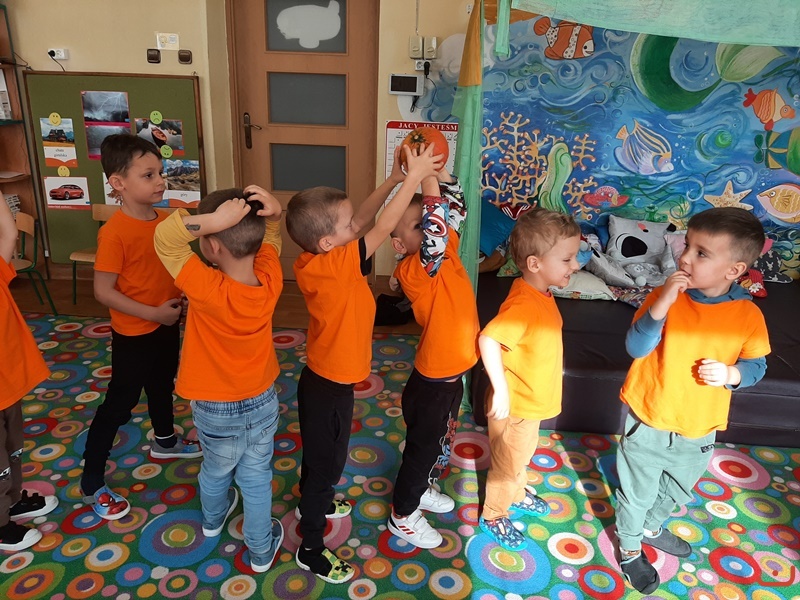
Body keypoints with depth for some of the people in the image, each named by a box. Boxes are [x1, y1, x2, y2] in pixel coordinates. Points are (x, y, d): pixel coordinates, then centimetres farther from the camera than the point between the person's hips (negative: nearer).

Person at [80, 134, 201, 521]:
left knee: (162, 386, 27)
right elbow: (103, 291, -22)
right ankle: (91, 485, 21)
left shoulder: (164, 220, -1)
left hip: (166, 327, 8)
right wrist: (153, 313, -24)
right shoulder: (115, 232, -24)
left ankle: (165, 441, 52)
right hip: (133, 335, -7)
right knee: (118, 405, 4)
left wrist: (181, 298, -4)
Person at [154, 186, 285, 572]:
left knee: (216, 468, 27)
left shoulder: (209, 290, -33)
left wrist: (213, 220, -38)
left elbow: (165, 238, -27)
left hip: (216, 410, -2)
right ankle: (261, 550, 41)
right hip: (263, 401, 2)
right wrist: (273, 213, -22)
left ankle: (213, 519, 59)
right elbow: (269, 237, -2)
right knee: (256, 477, 21)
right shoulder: (270, 279, -21)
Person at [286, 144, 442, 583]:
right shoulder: (336, 264, -30)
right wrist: (415, 176, -19)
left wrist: (395, 178, -6)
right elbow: (383, 227, -27)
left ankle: (312, 503, 56)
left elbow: (364, 218, -1)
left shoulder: (312, 260, -7)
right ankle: (311, 549, 29)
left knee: (319, 452, 30)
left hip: (322, 377, 9)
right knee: (327, 460, 9)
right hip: (330, 385, -8)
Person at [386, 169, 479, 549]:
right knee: (422, 446, 12)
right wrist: (426, 176, -37)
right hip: (432, 382, -8)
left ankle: (423, 489, 53)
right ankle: (403, 515, 35)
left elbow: (455, 207, 1)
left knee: (442, 441, 28)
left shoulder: (446, 251, -3)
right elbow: (434, 224, -42)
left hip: (452, 374, 8)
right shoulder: (414, 270, -26)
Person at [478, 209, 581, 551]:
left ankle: (517, 494, 55)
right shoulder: (524, 305, -32)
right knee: (508, 464, 13)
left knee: (522, 455, 31)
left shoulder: (541, 294, -2)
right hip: (515, 404, -9)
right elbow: (488, 339, -39)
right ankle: (493, 516, 36)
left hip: (532, 400, 9)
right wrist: (501, 390, -32)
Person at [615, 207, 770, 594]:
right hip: (648, 420, -2)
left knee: (677, 489, 28)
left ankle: (652, 527, 58)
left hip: (698, 429, 3)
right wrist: (661, 304, -34)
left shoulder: (749, 315, -13)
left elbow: (757, 365, 0)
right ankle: (630, 546, 44)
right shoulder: (666, 296, -17)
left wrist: (730, 373, -21)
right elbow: (636, 348, -22)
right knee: (637, 490, 17)